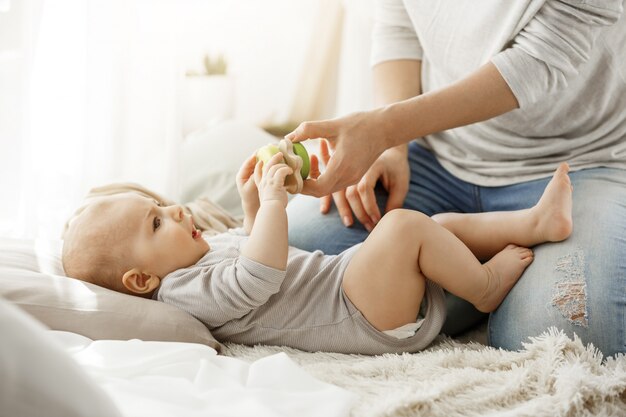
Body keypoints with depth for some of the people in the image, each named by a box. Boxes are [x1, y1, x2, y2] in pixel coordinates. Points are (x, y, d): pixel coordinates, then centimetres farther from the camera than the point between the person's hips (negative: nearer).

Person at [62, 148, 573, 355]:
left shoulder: (201, 254, 17)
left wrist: (251, 205, 22)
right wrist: (271, 200, -25)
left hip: (347, 273, 11)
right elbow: (262, 277, -31)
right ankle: (484, 285, -6)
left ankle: (536, 221, 3)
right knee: (405, 225, -26)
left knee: (446, 223, 13)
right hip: (364, 320, -11)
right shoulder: (189, 290, -17)